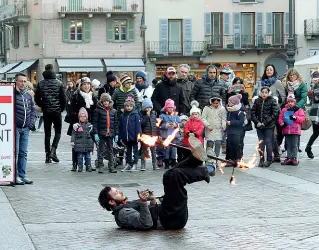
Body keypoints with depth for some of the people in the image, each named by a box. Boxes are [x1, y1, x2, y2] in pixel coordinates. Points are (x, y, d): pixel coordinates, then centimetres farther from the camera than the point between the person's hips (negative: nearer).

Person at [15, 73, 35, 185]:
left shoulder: (28, 96, 12)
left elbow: (32, 109, 21)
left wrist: (31, 122, 8)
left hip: (26, 128, 6)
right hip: (15, 128, -6)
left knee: (24, 153, 10)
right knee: (15, 152, -4)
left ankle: (22, 175, 16)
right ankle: (14, 175, 1)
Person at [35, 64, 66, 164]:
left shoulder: (41, 84, -1)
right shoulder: (58, 83, -6)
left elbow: (37, 98, 0)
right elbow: (63, 98, -6)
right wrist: (62, 108, 9)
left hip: (46, 111, 2)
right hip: (57, 111, -2)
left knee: (47, 133, 8)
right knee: (58, 131, 9)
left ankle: (48, 155, 6)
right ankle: (53, 150, -11)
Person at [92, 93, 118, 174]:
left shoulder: (113, 111, 10)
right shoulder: (98, 110, -1)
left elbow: (115, 123, 12)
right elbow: (95, 122, -4)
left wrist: (116, 134, 8)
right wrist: (95, 133, -10)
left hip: (110, 134, 3)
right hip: (101, 134, -3)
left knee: (110, 151, 8)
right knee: (101, 151, 1)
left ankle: (111, 167, 12)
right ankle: (100, 166, 6)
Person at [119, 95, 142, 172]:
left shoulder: (136, 115, -7)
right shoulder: (122, 116, 4)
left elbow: (138, 126, -9)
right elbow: (120, 127, 8)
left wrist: (138, 136, -13)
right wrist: (120, 137, 7)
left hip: (134, 137, -4)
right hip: (126, 137, 4)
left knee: (135, 151, 5)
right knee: (128, 151, 13)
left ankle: (135, 165, 11)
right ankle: (128, 164, 20)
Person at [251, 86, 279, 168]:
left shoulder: (272, 101, -3)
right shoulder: (257, 101, 8)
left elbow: (275, 114, -7)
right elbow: (253, 112, 9)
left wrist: (265, 123, -12)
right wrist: (257, 122, -6)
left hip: (269, 126, -4)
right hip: (259, 126, 4)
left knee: (268, 142, -4)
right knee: (261, 143, 7)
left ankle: (269, 160, 5)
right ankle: (261, 160, 13)